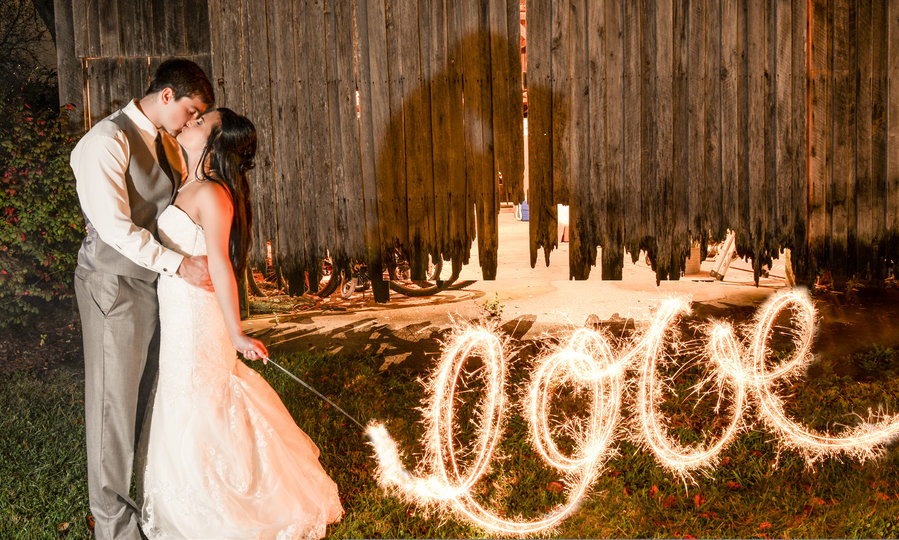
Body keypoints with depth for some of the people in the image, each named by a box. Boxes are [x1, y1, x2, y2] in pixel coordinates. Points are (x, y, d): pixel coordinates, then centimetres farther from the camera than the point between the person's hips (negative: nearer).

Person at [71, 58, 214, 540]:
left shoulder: (166, 143, 9)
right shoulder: (108, 141, -17)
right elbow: (115, 226, -22)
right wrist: (179, 264, -21)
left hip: (156, 281, 8)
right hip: (115, 284, -8)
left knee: (150, 395, 14)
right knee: (114, 401, 2)